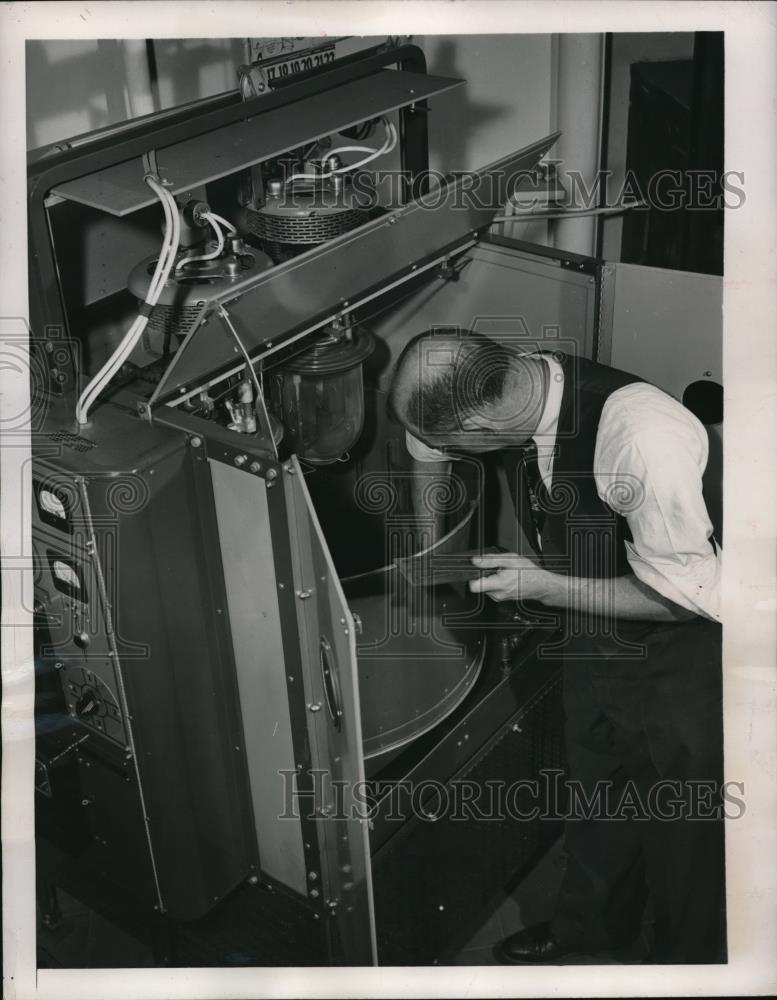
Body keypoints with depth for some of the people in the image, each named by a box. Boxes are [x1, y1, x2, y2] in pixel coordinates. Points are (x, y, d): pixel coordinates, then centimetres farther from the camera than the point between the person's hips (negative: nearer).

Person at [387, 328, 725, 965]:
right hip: (592, 645, 7)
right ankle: (594, 924, 54)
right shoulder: (502, 385, -18)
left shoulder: (643, 436, -39)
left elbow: (684, 594, -29)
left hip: (681, 655, -6)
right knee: (596, 789, 27)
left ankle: (683, 962, 43)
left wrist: (542, 585, -25)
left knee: (682, 830, 14)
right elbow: (429, 451, 6)